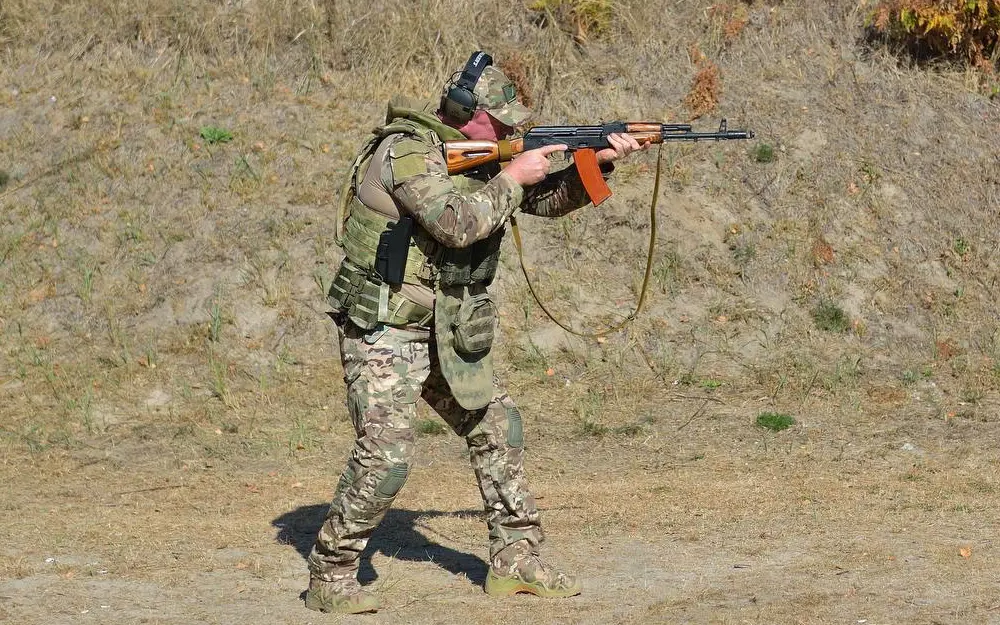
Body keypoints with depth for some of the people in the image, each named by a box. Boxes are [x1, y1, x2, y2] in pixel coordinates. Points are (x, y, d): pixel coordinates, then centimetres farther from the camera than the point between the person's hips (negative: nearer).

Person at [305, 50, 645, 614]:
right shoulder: (407, 151, -19)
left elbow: (551, 198, 14)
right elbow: (457, 222, -30)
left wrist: (597, 164, -1)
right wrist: (512, 177, -18)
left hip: (441, 334, 9)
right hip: (383, 332, -9)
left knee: (497, 426, 11)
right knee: (385, 458, -16)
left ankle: (516, 561, 19)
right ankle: (330, 578, -2)